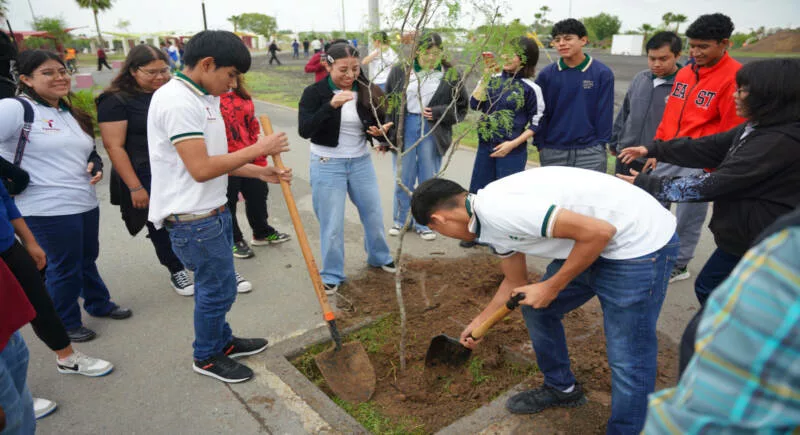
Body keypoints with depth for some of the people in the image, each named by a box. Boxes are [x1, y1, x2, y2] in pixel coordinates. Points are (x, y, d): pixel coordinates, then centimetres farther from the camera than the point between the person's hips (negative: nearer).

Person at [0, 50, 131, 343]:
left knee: (88, 258, 21)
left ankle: (99, 304, 40)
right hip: (48, 209, -7)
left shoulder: (70, 113, 15)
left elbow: (85, 152, 25)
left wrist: (96, 165, 5)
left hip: (86, 203, 8)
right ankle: (66, 324, 25)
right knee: (64, 267, 6)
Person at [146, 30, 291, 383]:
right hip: (192, 220, -10)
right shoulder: (177, 101, -21)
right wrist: (256, 150, -18)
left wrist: (259, 172, 8)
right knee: (218, 289, 4)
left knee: (215, 286, 22)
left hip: (213, 212, 10)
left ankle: (222, 341, 41)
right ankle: (206, 358, 26)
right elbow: (200, 168, -26)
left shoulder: (202, 98, 11)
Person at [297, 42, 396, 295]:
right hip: (327, 165, -3)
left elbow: (379, 125, 6)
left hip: (361, 162, 4)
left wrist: (380, 132, -18)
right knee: (331, 223, 2)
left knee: (374, 214, 14)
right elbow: (304, 131, -21)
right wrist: (331, 105, -33)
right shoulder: (315, 93, -11)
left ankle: (379, 257, 40)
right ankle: (331, 275, 21)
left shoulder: (367, 92, -1)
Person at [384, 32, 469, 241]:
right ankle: (399, 220, 28)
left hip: (433, 133, 0)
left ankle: (423, 223, 25)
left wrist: (437, 113, -13)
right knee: (403, 179, 9)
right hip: (404, 129, 0)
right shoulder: (400, 71, 1)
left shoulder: (451, 75, -1)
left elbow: (461, 108, 3)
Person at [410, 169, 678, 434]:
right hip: (593, 242, 10)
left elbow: (599, 231, -26)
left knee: (628, 360, -4)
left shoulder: (498, 209, -26)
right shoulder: (493, 213, 6)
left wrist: (552, 287, -15)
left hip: (640, 243, -10)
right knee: (537, 310, 16)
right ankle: (561, 388, 37)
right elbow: (515, 283, 20)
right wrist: (479, 322, 31)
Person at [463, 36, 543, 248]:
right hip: (486, 147, 4)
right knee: (478, 191, 13)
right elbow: (474, 104, -4)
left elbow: (536, 123, -4)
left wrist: (513, 144, -13)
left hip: (512, 151, -4)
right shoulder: (494, 79, 3)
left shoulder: (530, 88, -7)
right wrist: (486, 77, -8)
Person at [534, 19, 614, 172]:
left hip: (590, 153, -1)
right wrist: (540, 145, -1)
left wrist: (601, 144, -3)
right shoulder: (546, 74, 1)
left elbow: (604, 113, 0)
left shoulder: (602, 73, -2)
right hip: (552, 153, 1)